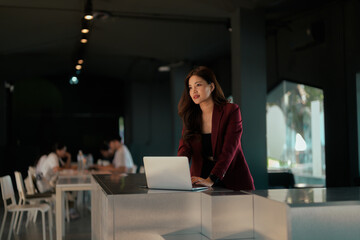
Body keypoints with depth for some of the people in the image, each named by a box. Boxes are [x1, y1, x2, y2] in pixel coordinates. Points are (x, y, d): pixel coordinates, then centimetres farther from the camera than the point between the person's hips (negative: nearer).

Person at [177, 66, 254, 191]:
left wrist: (211, 180, -28)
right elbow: (184, 147, -3)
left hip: (232, 182, -2)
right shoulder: (190, 116, 9)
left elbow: (229, 150, -15)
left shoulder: (231, 110, -5)